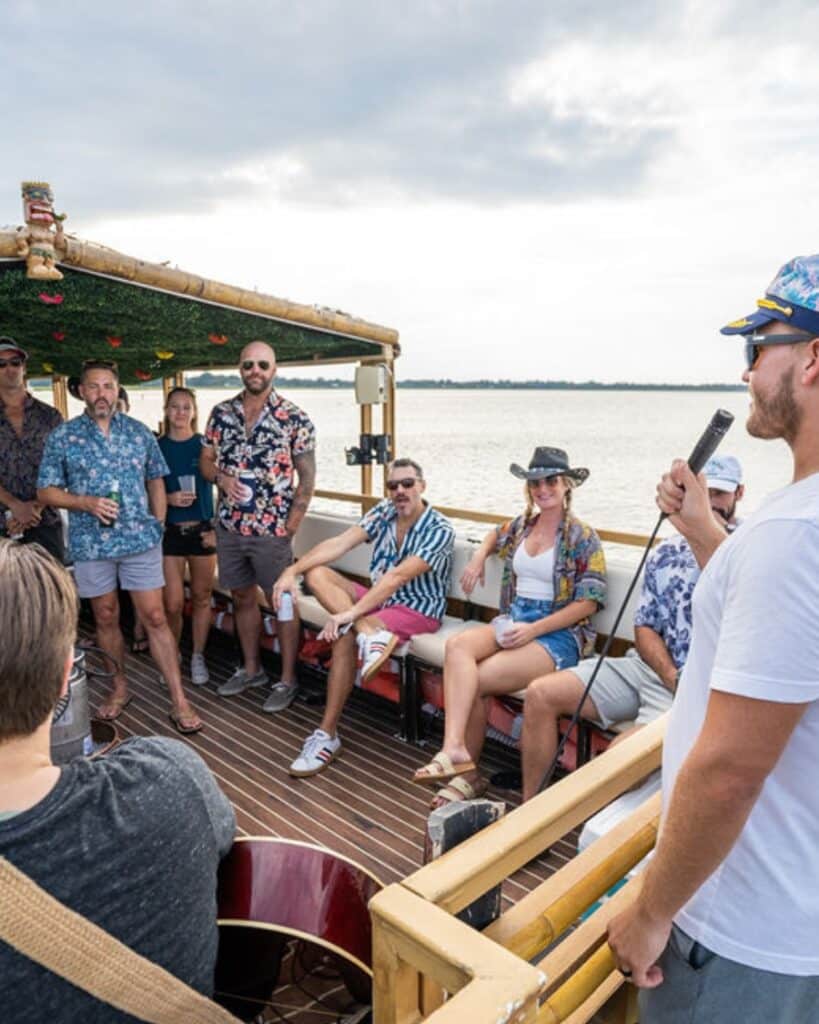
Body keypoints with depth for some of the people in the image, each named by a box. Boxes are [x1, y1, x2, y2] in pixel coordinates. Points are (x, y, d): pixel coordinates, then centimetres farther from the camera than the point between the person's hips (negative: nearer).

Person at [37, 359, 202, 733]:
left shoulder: (139, 432, 4)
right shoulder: (62, 437, 0)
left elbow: (155, 480, 11)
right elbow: (45, 491, 0)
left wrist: (158, 525, 4)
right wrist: (87, 503, -16)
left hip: (141, 540, 0)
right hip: (90, 544, 0)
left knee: (155, 617, 0)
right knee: (106, 619, 13)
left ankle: (179, 702, 3)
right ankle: (119, 689, 31)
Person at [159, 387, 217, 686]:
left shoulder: (204, 445, 1)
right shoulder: (157, 447, 2)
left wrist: (217, 526, -3)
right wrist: (168, 498, -13)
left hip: (203, 529, 0)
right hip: (170, 531, 0)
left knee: (201, 597, 8)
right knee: (173, 604, -1)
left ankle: (198, 657, 25)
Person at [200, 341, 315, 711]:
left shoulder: (294, 417, -7)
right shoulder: (221, 412, 6)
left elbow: (307, 477, -6)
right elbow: (206, 461, 11)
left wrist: (290, 527, -11)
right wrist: (221, 477, -12)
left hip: (272, 529, -5)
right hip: (229, 526, 5)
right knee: (242, 597, 17)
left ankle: (287, 680, 19)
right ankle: (251, 668, 35)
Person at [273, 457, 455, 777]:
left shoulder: (439, 530, -18)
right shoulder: (383, 512, 1)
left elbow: (397, 576, -28)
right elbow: (339, 543, -10)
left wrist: (350, 613, -35)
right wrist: (291, 571, -22)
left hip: (419, 610, -7)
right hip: (379, 598, 7)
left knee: (344, 635, -30)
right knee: (317, 574, -12)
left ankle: (327, 735, -19)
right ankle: (371, 633, -30)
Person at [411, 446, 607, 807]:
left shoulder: (583, 539, -4)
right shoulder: (520, 526, 13)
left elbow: (588, 602, -8)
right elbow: (495, 536, 37)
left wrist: (534, 629, -18)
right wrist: (479, 557, 14)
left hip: (558, 633, -5)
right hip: (512, 621, 5)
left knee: (473, 680, -26)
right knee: (457, 645, -28)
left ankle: (463, 765, -13)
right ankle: (455, 750, -33)